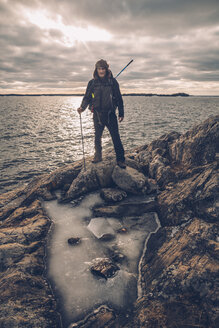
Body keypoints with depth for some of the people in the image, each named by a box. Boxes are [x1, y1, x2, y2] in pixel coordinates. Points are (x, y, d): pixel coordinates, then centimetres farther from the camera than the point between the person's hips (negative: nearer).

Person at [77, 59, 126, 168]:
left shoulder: (112, 81, 2)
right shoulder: (92, 82, 5)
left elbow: (119, 98, 6)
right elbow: (87, 97, 8)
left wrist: (121, 113, 4)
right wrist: (82, 107, -11)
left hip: (110, 113, -2)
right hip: (97, 114, 2)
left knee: (116, 137, -4)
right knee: (97, 137, 11)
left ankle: (120, 159, 4)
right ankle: (98, 156, 28)